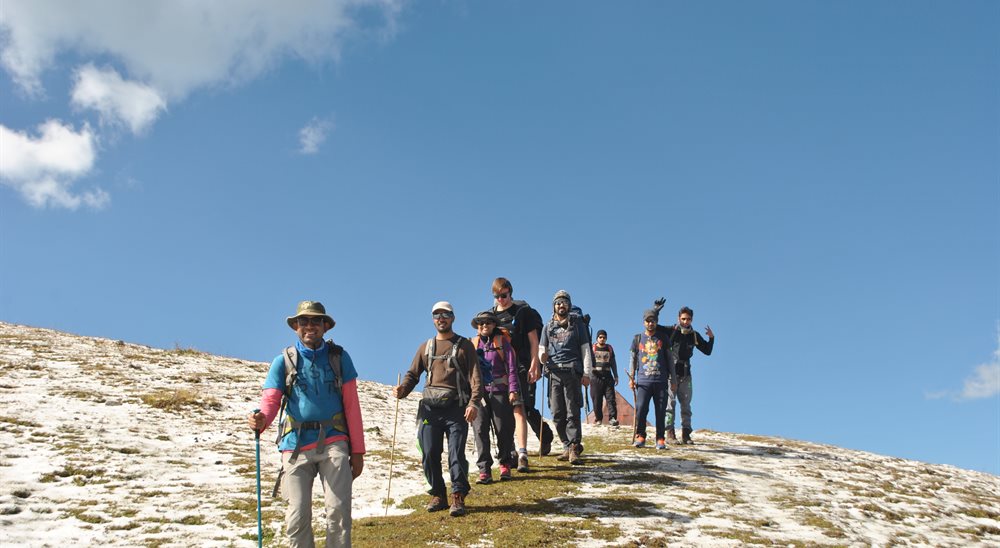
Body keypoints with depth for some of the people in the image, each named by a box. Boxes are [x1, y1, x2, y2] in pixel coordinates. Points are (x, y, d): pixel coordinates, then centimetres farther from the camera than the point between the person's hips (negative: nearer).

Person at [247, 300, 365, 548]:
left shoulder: (339, 357, 8)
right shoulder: (283, 361, 7)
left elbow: (352, 406, 8)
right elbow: (270, 400, -3)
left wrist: (357, 451, 4)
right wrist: (261, 420, -27)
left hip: (333, 442, 0)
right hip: (296, 446, 0)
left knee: (338, 511, -10)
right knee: (298, 516, -3)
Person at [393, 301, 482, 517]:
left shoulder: (464, 345, 9)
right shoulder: (426, 347, 19)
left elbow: (475, 377, 0)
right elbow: (413, 374, 16)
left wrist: (474, 402, -15)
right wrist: (402, 389, -6)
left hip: (456, 408, -3)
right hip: (430, 408, 3)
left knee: (456, 454, -8)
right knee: (429, 454, 1)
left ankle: (458, 497, -1)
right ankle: (438, 495, 15)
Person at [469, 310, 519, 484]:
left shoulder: (502, 341, 6)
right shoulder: (472, 344, 12)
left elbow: (511, 367, 1)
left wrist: (513, 390, -7)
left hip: (499, 391, -2)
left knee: (503, 429, 1)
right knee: (480, 430, -7)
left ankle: (505, 464, 19)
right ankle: (484, 470, -5)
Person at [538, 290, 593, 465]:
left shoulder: (577, 324, 12)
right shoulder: (548, 327, 18)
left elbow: (585, 349, 8)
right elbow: (542, 349, 18)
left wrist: (586, 373, -1)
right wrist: (542, 356, -7)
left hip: (572, 372, -3)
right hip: (554, 372, 3)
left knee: (572, 413, -9)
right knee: (557, 414, 1)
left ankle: (573, 448, -10)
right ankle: (567, 446, 10)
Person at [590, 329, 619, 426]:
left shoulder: (610, 348, 16)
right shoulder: (592, 348, 8)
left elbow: (613, 363, 20)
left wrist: (616, 376, 15)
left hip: (608, 376, 2)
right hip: (595, 376, -2)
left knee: (611, 398, -9)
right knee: (597, 400, -2)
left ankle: (613, 418, -14)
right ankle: (599, 419, 5)